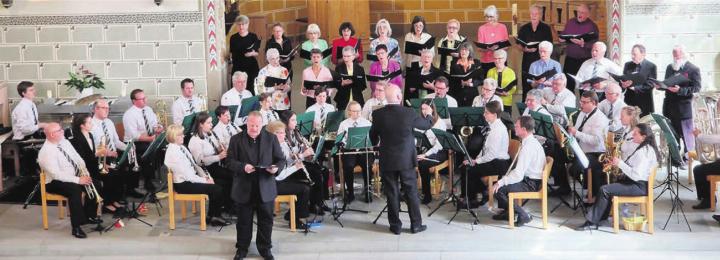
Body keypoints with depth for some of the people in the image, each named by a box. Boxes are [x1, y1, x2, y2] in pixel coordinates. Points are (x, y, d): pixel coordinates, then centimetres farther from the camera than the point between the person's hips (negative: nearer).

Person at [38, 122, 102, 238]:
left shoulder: (64, 142, 4)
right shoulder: (46, 152, -22)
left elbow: (78, 159, 9)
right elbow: (56, 174, -29)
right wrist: (78, 180, -32)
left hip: (74, 177, 9)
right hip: (55, 183, -9)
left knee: (95, 184, -6)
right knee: (75, 189, -35)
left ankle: (89, 216, 9)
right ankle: (76, 227, -30)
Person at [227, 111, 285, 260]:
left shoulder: (271, 138, 2)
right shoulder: (236, 139, 0)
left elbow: (281, 159, 3)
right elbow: (230, 161, -4)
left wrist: (276, 168, -19)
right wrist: (243, 167, -23)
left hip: (265, 188, 1)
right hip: (244, 189, -1)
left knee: (266, 220, 9)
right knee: (244, 220, 10)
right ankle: (242, 248, 24)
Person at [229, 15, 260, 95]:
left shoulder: (253, 37, 4)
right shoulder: (233, 38, 7)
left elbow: (257, 53, 6)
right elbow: (232, 53, 12)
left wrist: (252, 53, -14)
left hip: (251, 67, -1)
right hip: (238, 67, 1)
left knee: (252, 89, -8)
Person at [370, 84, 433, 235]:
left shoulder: (378, 114, -9)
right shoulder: (409, 113, -13)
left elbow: (373, 137, 6)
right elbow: (427, 125, 4)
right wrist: (428, 114, 27)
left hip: (387, 160, 1)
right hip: (406, 160, -1)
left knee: (392, 193, 8)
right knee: (411, 192, 9)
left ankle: (395, 226, 14)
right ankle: (416, 225, 15)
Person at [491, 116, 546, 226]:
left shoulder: (527, 147, -24)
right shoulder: (532, 141, 9)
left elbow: (518, 174, -29)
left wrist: (500, 183, -22)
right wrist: (503, 179, 9)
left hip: (530, 184, -11)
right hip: (531, 179, 11)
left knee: (497, 189, -16)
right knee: (501, 181, 20)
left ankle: (523, 215, -7)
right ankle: (507, 211, 27)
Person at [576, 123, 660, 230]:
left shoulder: (644, 152, -21)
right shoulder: (643, 148, 13)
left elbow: (636, 175, -26)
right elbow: (632, 166, 16)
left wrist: (620, 163, -19)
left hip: (639, 186, -11)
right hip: (634, 182, 11)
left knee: (604, 190, -15)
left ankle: (592, 222, -9)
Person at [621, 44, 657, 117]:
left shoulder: (651, 66, -3)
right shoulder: (628, 65, 10)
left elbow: (650, 85, -9)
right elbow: (622, 81, 10)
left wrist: (634, 88, -19)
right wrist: (623, 85, -15)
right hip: (629, 102, 3)